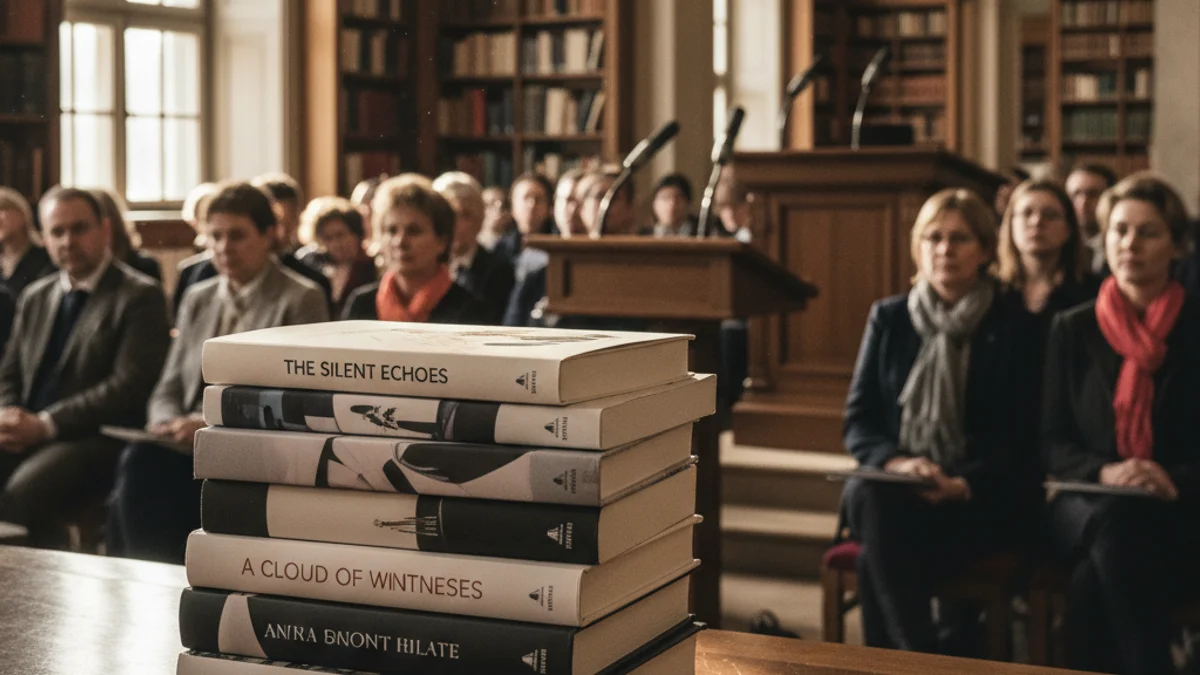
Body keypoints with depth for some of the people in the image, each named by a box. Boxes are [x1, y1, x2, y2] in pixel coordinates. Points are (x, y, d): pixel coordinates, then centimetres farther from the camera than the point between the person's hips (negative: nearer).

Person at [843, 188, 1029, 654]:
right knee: (867, 496, -36)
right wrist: (895, 462, -14)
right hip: (893, 489, 3)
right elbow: (857, 423, 9)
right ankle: (921, 662, -33)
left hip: (980, 502, -2)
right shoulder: (888, 317, 13)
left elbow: (1019, 436, 0)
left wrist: (964, 484, -20)